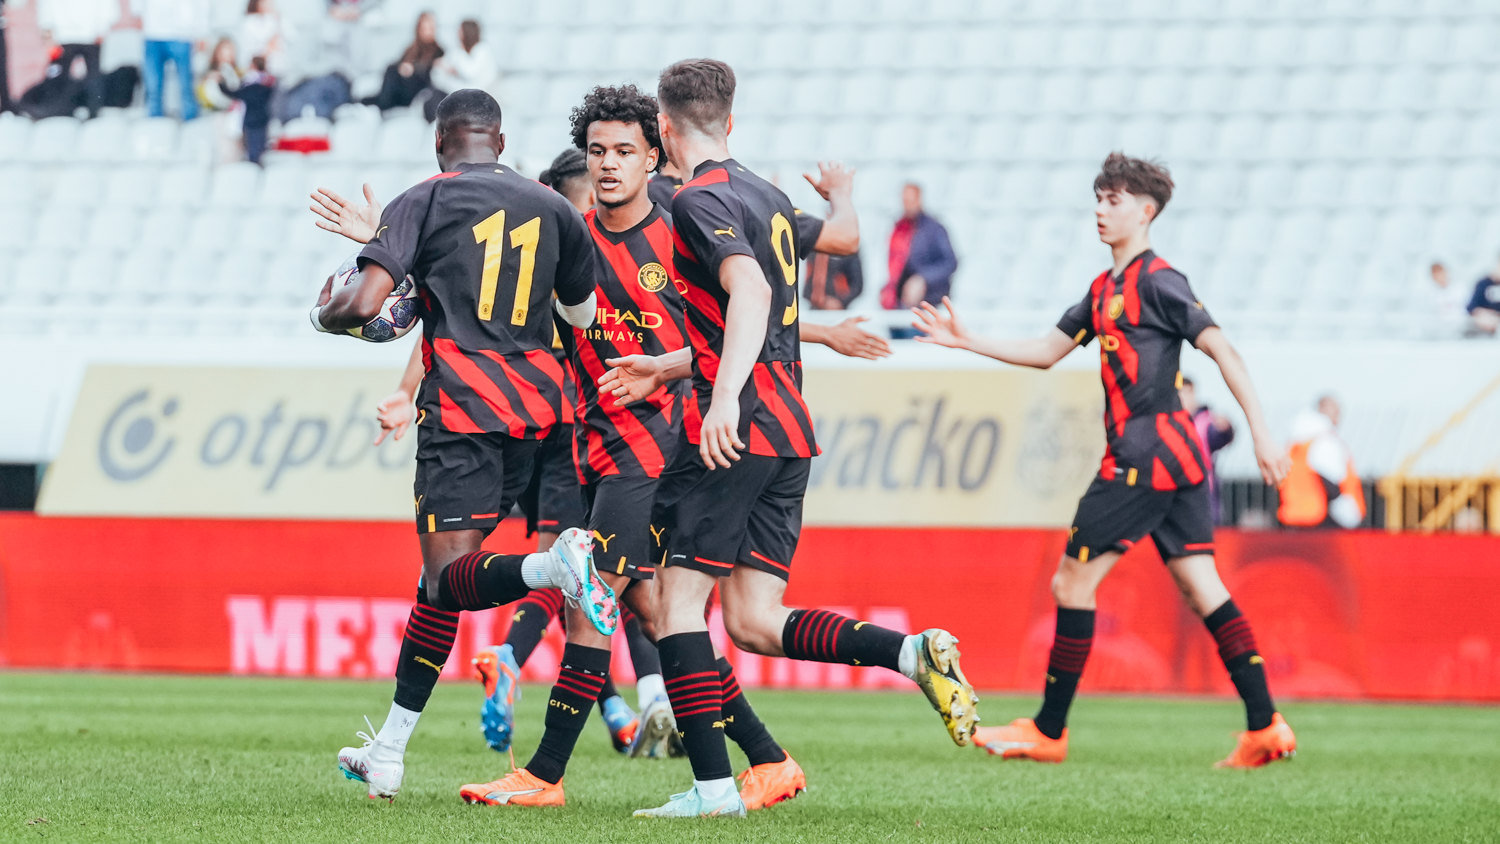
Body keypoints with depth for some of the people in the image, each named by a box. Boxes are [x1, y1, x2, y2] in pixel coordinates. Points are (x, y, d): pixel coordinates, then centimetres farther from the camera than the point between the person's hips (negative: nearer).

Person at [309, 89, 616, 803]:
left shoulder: (424, 201, -1)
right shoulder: (552, 208, 12)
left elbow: (364, 303, -11)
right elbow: (583, 313, 24)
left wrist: (322, 314, 12)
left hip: (461, 404, -6)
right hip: (535, 402, 6)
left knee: (451, 577, -9)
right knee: (442, 574, 13)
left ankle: (554, 565, -42)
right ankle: (388, 753, 15)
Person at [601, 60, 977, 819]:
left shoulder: (700, 201, -7)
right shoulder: (769, 199, 20)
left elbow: (750, 292, -24)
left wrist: (725, 396, -35)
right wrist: (664, 369, 39)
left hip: (732, 433, -8)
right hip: (789, 429, 8)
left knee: (678, 600, -2)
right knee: (755, 623, 5)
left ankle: (712, 785, -9)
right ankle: (911, 652, -13)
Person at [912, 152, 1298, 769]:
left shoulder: (1156, 280, -10)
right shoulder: (1105, 289, 18)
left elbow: (1222, 350, -13)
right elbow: (1047, 352, 24)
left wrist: (1262, 433, -17)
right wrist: (969, 343, 16)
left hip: (1145, 453, -9)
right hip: (1176, 455, 9)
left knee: (1072, 581, -2)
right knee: (1201, 588, 4)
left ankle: (1048, 730, 5)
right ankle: (1265, 726, -2)